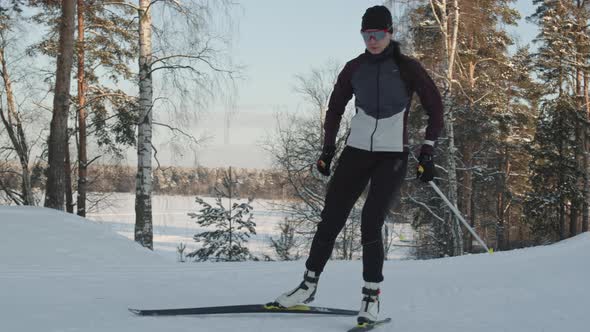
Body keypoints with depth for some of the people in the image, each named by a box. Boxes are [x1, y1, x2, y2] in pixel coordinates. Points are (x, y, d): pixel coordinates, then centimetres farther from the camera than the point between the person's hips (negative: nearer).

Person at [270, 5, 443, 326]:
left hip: (393, 156, -3)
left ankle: (371, 296, -4)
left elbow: (435, 108, -1)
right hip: (356, 151, 3)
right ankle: (309, 283, 11)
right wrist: (328, 149, 10)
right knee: (331, 217, -2)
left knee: (370, 223, -15)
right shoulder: (355, 68, 4)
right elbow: (335, 109, 17)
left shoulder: (407, 68, -5)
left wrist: (427, 152, -7)